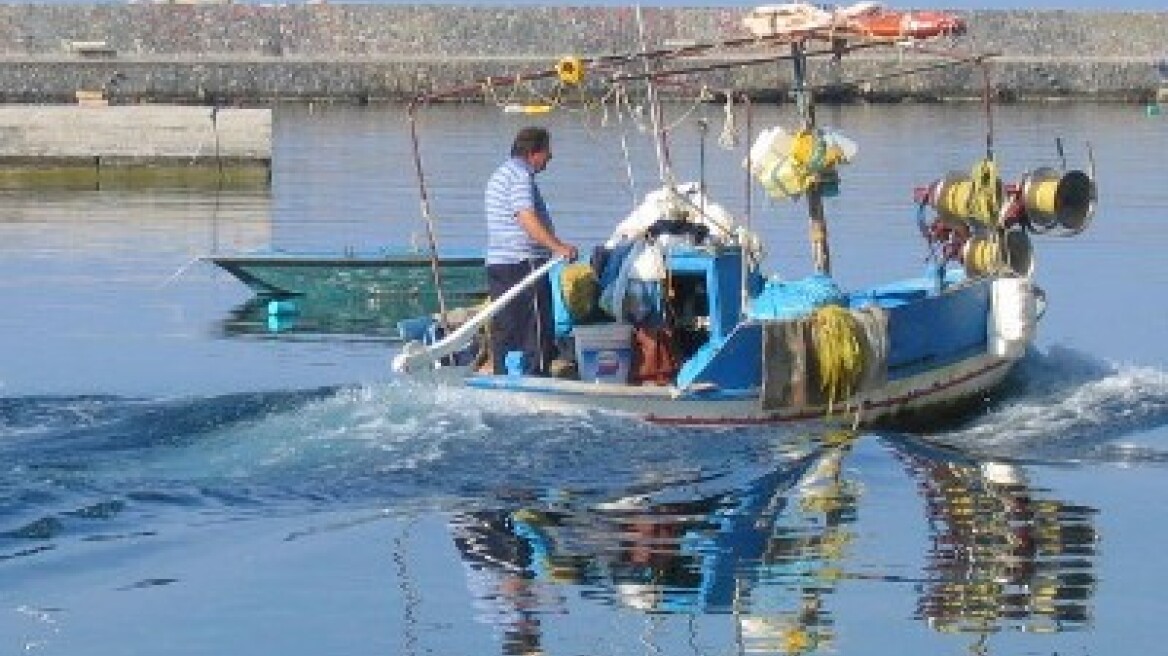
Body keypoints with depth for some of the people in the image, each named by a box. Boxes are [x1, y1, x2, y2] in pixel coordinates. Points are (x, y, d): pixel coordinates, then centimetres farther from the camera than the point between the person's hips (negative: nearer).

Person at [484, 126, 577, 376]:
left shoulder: (499, 175, 20)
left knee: (505, 329, 9)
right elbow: (527, 220, -23)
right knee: (538, 328, -6)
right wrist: (559, 247, -28)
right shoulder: (521, 175, -12)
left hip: (497, 263, 9)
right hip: (524, 262, -9)